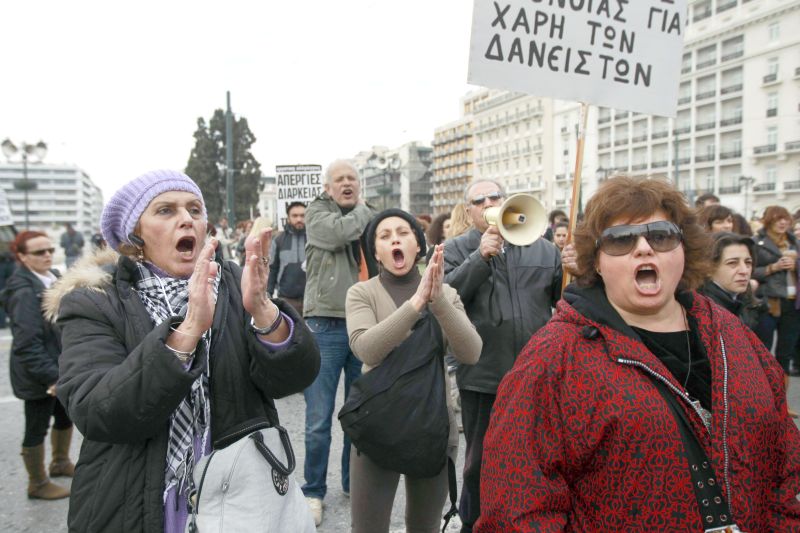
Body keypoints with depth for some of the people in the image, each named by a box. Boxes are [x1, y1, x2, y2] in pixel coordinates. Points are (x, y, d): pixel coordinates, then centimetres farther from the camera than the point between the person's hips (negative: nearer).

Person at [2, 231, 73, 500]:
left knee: (66, 416, 23)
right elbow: (27, 343, -26)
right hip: (38, 374, -9)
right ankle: (38, 484, 24)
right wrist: (50, 375, -25)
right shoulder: (24, 291, -22)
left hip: (62, 367, 9)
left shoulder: (53, 278, 4)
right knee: (37, 428, 7)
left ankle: (60, 462, 45)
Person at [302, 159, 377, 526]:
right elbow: (340, 232, -20)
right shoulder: (317, 213, 1)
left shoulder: (369, 217, 15)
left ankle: (354, 482, 31)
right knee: (319, 419, 0)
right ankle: (314, 491, 18)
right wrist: (362, 209, -2)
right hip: (327, 325, -4)